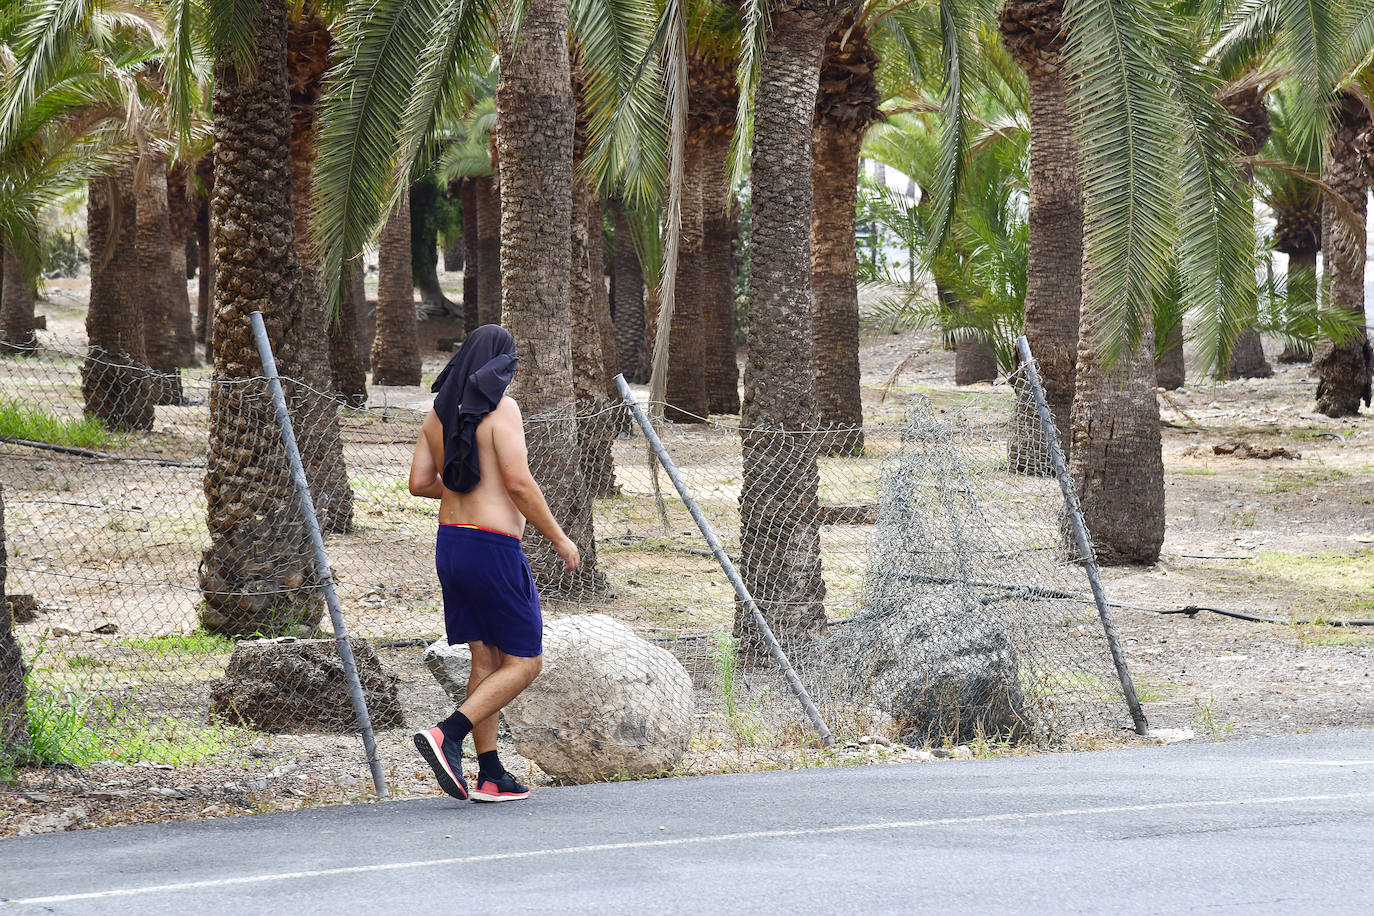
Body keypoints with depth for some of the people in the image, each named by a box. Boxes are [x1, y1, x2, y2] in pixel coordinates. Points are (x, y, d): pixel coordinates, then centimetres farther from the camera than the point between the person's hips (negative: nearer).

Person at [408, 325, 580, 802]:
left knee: (487, 660, 13)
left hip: (451, 543, 8)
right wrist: (559, 538, -9)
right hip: (493, 548, -8)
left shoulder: (439, 412, 9)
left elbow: (419, 483, 10)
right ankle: (447, 736, -17)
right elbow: (519, 482, -19)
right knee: (524, 663, 0)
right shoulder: (501, 409, -12)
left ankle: (491, 775, 10)